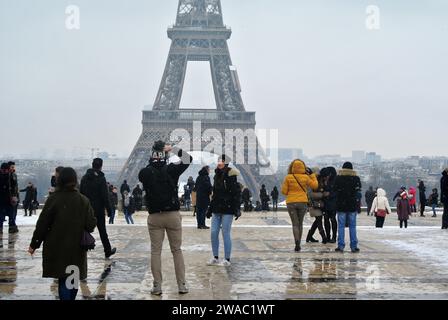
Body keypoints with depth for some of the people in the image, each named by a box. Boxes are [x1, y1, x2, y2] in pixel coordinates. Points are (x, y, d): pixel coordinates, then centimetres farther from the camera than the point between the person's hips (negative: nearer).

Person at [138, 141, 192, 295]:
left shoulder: (145, 172, -5)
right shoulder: (171, 169, -6)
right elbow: (188, 158, 8)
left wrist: (152, 163, 14)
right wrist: (172, 149, 9)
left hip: (154, 217, 0)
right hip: (173, 215, 0)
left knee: (155, 251, 7)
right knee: (177, 250, 9)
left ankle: (157, 286, 8)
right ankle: (182, 285, 10)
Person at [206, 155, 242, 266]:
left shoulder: (231, 175, -9)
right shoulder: (217, 175, 13)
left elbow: (237, 193, -13)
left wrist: (237, 208, -19)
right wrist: (210, 208, 20)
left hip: (227, 209, -7)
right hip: (217, 209, 7)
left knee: (226, 233, -3)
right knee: (213, 233, 5)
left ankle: (227, 259, 7)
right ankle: (215, 258, 16)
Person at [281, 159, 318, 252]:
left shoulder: (288, 177, -7)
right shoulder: (306, 177, -5)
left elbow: (284, 191, -4)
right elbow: (315, 185, 8)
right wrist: (312, 174, 13)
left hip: (291, 203, -1)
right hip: (303, 202, 1)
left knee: (295, 224, 2)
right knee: (300, 223, 15)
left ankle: (297, 243, -18)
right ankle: (298, 244, 18)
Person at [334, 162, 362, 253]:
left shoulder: (338, 178, -3)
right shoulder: (356, 179, 1)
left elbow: (334, 191, 0)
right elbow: (358, 192, 4)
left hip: (341, 206, -1)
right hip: (353, 206, 1)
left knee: (341, 226, 3)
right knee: (352, 226, 6)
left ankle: (341, 246, 1)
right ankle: (354, 246, 7)